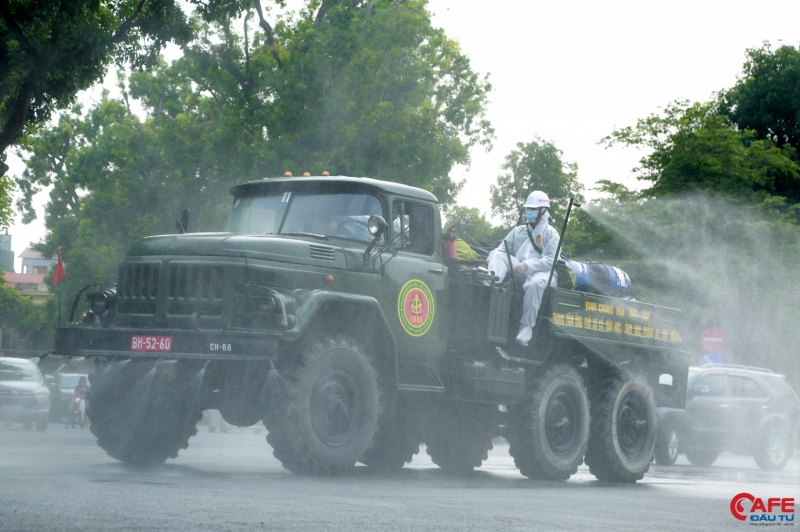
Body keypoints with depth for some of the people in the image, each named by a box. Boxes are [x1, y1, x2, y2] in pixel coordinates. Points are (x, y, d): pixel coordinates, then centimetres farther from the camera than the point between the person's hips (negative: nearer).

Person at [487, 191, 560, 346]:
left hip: (540, 271, -5)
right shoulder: (518, 231, 24)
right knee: (498, 256, -18)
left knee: (535, 283, -40)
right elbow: (503, 249, 20)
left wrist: (527, 265, -22)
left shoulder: (550, 234, 6)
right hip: (518, 272, 5)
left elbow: (551, 261, -7)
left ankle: (527, 326, -35)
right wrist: (495, 253, -7)